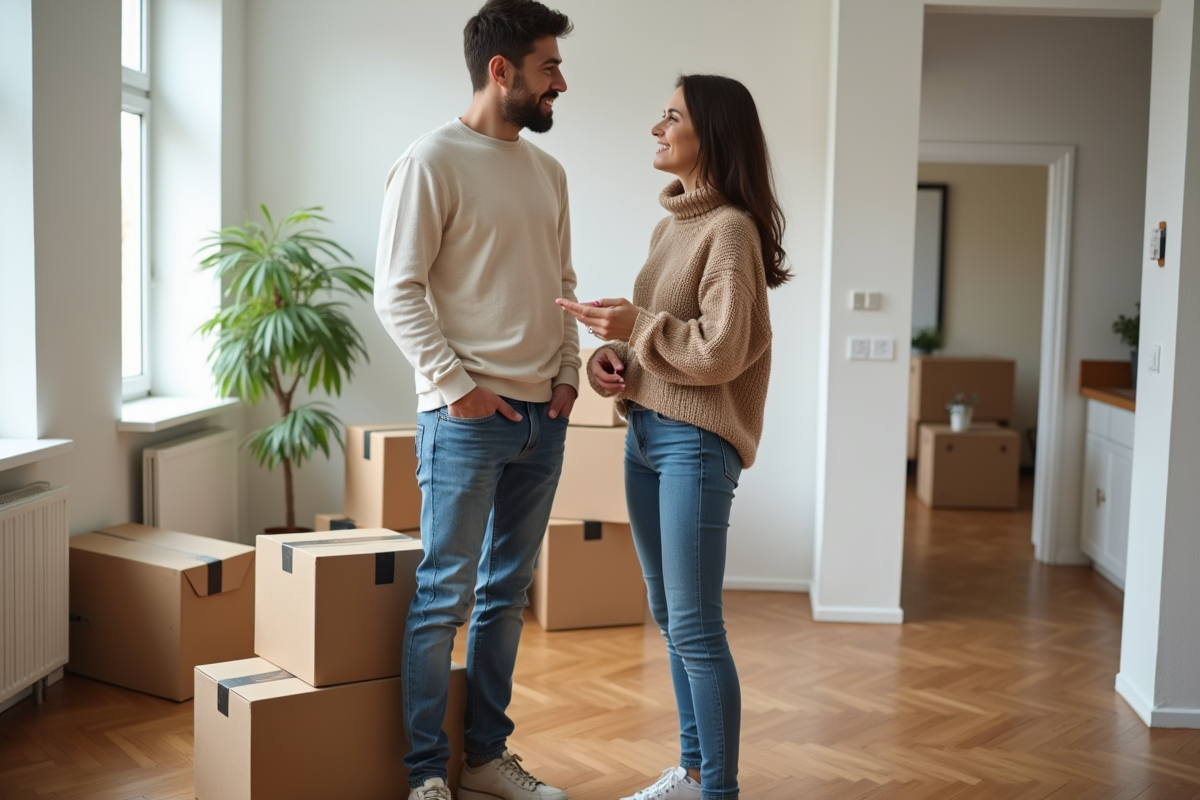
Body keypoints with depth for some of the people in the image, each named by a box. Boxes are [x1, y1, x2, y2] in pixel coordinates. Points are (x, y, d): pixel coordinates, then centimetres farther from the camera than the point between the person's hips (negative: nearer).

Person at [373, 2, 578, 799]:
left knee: (507, 593, 12)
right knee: (445, 595, 0)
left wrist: (567, 371, 6)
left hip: (541, 417, 7)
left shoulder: (547, 170, 13)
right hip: (466, 417, -6)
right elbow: (398, 292, -10)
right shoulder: (432, 162, -7)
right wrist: (456, 386, -14)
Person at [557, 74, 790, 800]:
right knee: (670, 617, 16)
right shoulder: (673, 223, 14)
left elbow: (722, 350, -19)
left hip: (696, 443, -9)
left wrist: (634, 326, -13)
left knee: (696, 628, -5)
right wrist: (611, 357, 0)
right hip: (645, 433, 9)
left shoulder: (731, 228, -12)